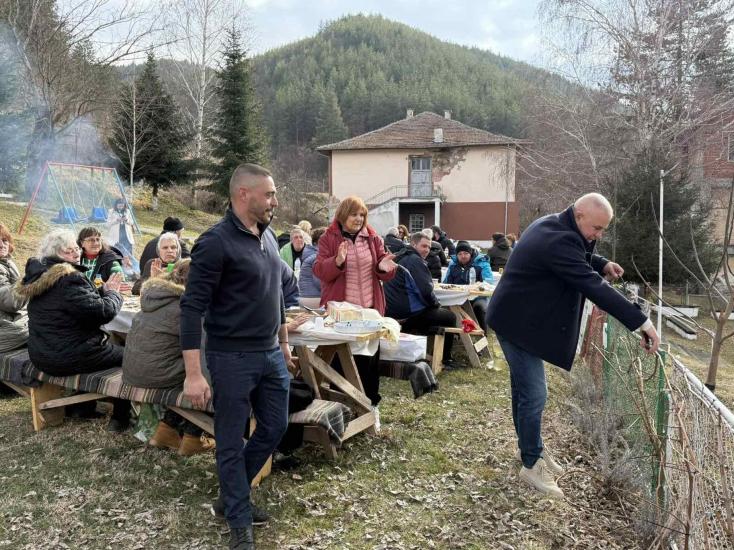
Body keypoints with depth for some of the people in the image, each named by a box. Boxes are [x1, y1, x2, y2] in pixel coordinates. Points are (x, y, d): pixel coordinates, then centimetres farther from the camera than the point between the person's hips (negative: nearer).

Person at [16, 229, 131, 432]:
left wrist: (104, 290, 7)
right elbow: (102, 312, -24)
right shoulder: (69, 278, -23)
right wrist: (113, 294, -5)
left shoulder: (39, 275, 7)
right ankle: (120, 418, 13)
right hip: (69, 357, -10)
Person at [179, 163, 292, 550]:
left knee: (274, 428, 17)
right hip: (232, 358, -8)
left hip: (271, 355, 8)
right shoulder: (215, 242, -16)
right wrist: (193, 374, -22)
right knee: (231, 441, 7)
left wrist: (284, 343, 21)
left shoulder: (268, 236, 8)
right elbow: (192, 307, -18)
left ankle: (231, 495, 37)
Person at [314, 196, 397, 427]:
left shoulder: (373, 238, 7)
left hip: (370, 307, 3)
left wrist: (384, 268, -15)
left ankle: (371, 405, 22)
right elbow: (319, 271, -11)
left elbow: (383, 274, 9)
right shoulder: (328, 239, -3)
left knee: (370, 357, 9)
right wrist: (337, 261, -30)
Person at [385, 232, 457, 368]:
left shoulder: (399, 258, 16)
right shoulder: (415, 261, -13)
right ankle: (445, 359, 12)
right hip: (407, 314, -10)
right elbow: (425, 290, -22)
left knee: (434, 311, 31)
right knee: (449, 317, 5)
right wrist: (436, 304, -2)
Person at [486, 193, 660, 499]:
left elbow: (577, 258, 23)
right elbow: (593, 287, -33)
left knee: (524, 388, 19)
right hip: (518, 323, -10)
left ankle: (531, 448, 32)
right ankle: (532, 465, 8)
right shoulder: (558, 241, -29)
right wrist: (641, 322, -31)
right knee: (534, 395, -5)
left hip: (523, 318, 10)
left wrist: (602, 265, 1)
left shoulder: (553, 226, 3)